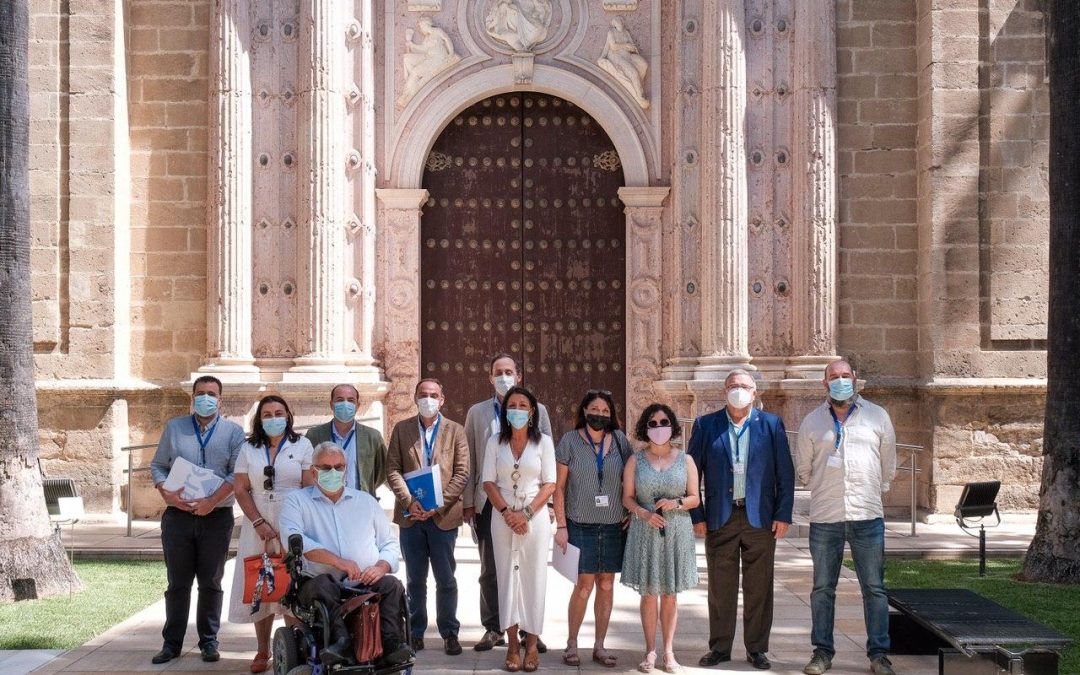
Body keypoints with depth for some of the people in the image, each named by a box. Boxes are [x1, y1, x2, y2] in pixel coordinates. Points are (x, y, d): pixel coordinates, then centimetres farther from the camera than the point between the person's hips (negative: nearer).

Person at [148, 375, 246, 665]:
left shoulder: (233, 431, 3)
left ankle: (209, 642, 14)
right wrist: (166, 493, -10)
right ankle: (172, 643, 13)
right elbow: (157, 465, 9)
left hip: (216, 517, -1)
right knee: (177, 583, 6)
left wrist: (213, 501, -18)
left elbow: (237, 474, -6)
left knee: (211, 583, 6)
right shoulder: (174, 427, 9)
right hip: (178, 516, 1)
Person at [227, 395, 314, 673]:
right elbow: (241, 489, 3)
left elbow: (310, 488, -1)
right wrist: (259, 523, -8)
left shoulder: (302, 445, 3)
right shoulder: (248, 449, 8)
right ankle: (263, 651, 9)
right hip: (258, 526, 2)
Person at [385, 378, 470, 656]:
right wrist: (409, 501, -13)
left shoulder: (455, 431, 3)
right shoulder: (402, 429, 7)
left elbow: (462, 474, -3)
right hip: (411, 515, 1)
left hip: (443, 516, -1)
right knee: (415, 579, 9)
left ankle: (449, 633, 13)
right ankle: (416, 633, 17)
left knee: (446, 580, 4)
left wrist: (438, 504, -13)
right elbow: (392, 469, 1)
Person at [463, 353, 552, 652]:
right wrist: (468, 502, 3)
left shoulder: (537, 410, 5)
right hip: (489, 502, 1)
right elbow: (470, 460, 8)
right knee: (490, 570, 7)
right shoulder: (477, 412, 9)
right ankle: (493, 629, 16)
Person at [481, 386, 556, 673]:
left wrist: (526, 513, -12)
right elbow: (488, 482, 2)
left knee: (533, 578, 0)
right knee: (507, 577, 2)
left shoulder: (544, 442, 1)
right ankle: (512, 644, 5)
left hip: (535, 518, -1)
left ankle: (531, 643, 6)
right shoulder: (495, 442, 6)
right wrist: (507, 512, -11)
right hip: (503, 518, 1)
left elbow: (550, 484, -2)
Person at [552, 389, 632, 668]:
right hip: (581, 526, -3)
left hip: (614, 526, 3)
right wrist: (561, 525, -6)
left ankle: (599, 646, 16)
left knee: (607, 585, 6)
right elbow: (559, 486, -1)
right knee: (584, 585, -5)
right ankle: (572, 644, 9)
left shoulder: (620, 440, 5)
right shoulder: (569, 441, -1)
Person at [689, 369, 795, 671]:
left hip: (760, 518, 0)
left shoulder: (772, 425, 5)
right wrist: (697, 516, -2)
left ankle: (757, 649, 15)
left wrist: (783, 515, -3)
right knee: (720, 587, 6)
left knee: (759, 588, 5)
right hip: (720, 519, 0)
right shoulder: (706, 426, 5)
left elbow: (785, 473, 3)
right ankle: (720, 647, 16)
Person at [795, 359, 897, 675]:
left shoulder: (877, 416, 5)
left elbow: (888, 465, 15)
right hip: (824, 518, 1)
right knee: (822, 588, 6)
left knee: (874, 588, 2)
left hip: (867, 516, -1)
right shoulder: (812, 421, 6)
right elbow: (803, 468, 17)